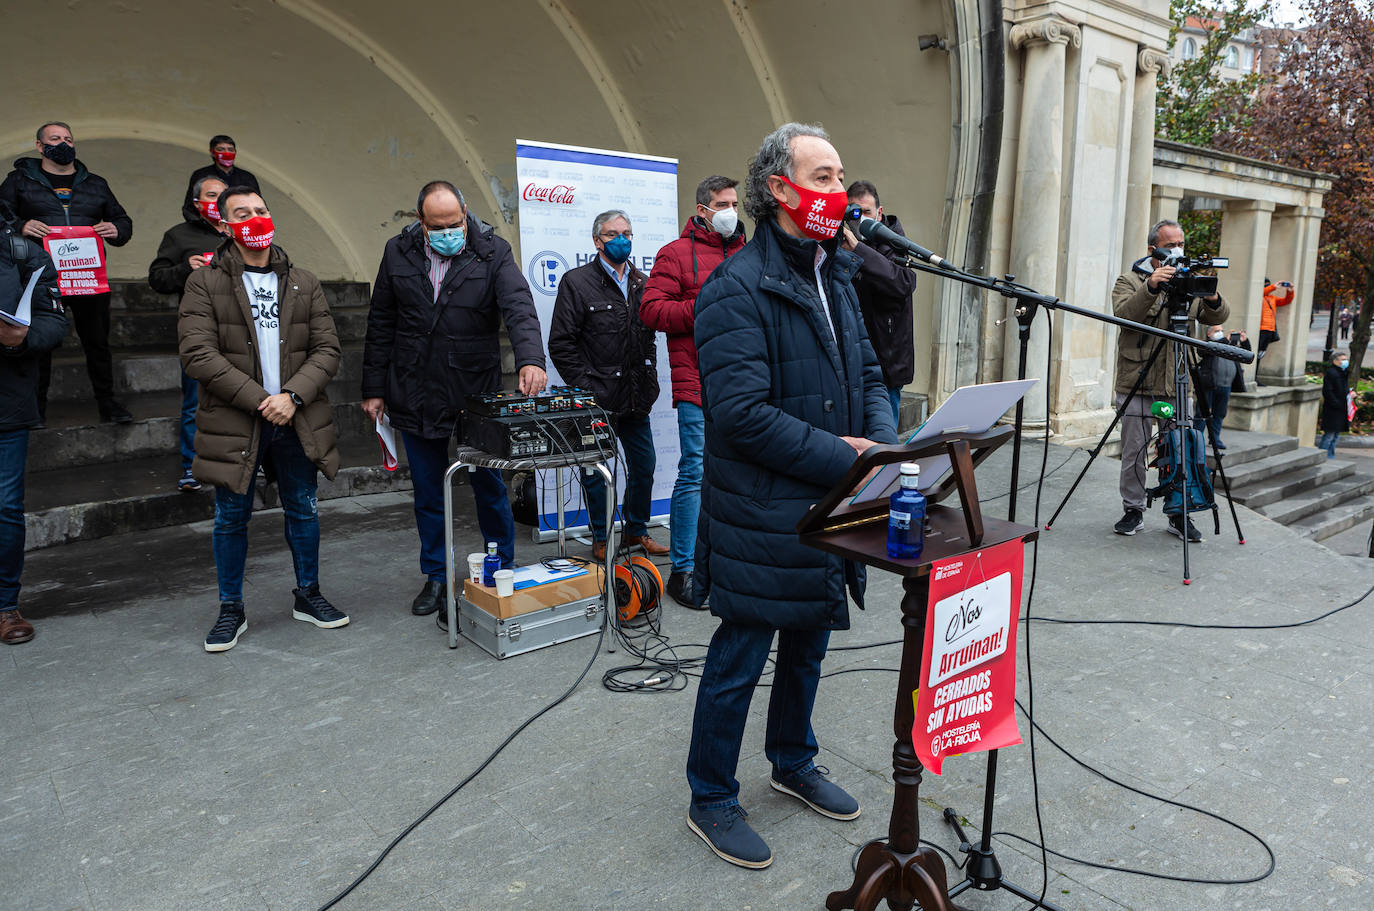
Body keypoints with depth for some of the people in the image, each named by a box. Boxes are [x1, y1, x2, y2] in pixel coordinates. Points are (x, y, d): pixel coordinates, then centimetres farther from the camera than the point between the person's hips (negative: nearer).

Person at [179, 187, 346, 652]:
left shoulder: (304, 283, 8)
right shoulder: (204, 283, -2)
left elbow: (327, 349, 2)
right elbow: (198, 354, -11)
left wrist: (293, 396, -14)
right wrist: (260, 400, -17)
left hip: (296, 422, 3)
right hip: (233, 423, -2)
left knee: (303, 510, 12)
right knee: (231, 518, 7)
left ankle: (308, 595, 29)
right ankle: (231, 609, 23)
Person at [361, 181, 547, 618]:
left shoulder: (492, 253, -6)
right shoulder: (398, 253, 2)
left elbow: (519, 308, -19)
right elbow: (380, 326, 8)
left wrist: (530, 359, -38)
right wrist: (374, 388, 6)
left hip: (476, 396, -2)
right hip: (415, 398, 2)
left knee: (490, 488, 8)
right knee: (429, 494, 12)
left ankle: (502, 570, 26)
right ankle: (436, 577, 28)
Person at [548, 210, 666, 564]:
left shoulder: (642, 283, 12)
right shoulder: (577, 282, -5)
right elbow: (561, 344, -8)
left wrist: (649, 382, 11)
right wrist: (585, 388, -12)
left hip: (636, 400, 5)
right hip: (596, 400, -5)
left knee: (644, 465, 12)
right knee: (595, 471, 5)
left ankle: (637, 532, 30)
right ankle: (600, 539, 21)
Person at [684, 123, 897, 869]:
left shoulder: (835, 277, 12)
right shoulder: (737, 289, -18)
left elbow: (867, 373, 14)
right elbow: (742, 414, -26)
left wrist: (881, 439, -6)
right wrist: (843, 459, -22)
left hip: (827, 508, 9)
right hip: (761, 515, -8)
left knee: (809, 641, 22)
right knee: (740, 659, 5)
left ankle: (793, 762, 44)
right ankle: (710, 800, 25)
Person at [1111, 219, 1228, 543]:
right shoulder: (1130, 281, 1)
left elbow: (1217, 317, 3)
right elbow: (1124, 314, -18)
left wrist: (1213, 300, -19)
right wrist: (1150, 288, -33)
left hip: (1176, 386, 3)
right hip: (1137, 383, -3)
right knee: (1134, 452, 3)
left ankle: (1179, 513, 15)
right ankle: (1133, 510, 16)